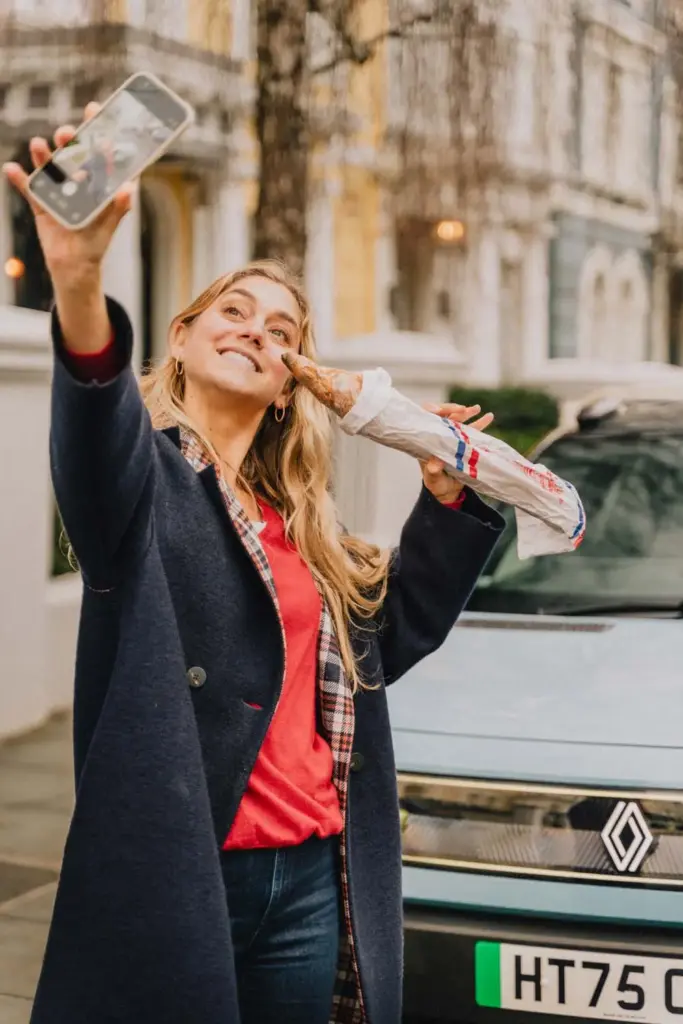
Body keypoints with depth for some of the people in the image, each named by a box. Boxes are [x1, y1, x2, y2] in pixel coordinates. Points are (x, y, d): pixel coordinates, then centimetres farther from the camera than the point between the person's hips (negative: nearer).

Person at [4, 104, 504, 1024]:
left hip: (311, 880, 6)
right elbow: (97, 447, -28)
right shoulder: (149, 474, -4)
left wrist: (446, 500, 14)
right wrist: (79, 283, -48)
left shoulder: (303, 519, 17)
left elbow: (392, 637, 25)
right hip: (174, 877, -6)